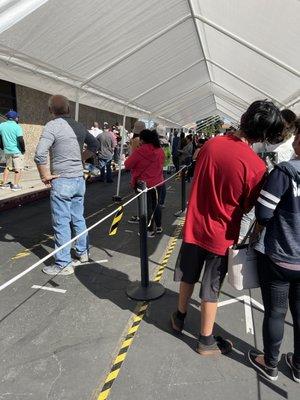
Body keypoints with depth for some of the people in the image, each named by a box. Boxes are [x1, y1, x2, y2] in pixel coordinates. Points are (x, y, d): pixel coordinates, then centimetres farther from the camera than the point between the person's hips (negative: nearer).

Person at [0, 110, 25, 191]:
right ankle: (15, 185, 5)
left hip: (7, 150, 6)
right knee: (18, 168, 5)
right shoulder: (17, 127, -13)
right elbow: (20, 140, -20)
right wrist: (23, 150, -8)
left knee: (8, 167, 21)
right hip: (16, 151, -5)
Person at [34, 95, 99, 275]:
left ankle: (64, 264, 12)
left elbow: (40, 155, -24)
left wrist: (45, 175, -10)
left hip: (62, 182, -6)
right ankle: (83, 252, 34)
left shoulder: (52, 126, -13)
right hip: (79, 180, 7)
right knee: (78, 219, 19)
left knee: (61, 224, 2)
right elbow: (95, 145, 20)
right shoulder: (79, 126, 6)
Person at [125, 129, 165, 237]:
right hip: (158, 182, 6)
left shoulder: (140, 151, -19)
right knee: (155, 204, 20)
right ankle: (158, 227, 31)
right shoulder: (160, 150, 0)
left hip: (144, 184, -6)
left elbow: (127, 165, -10)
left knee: (147, 207, 6)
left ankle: (150, 230, 15)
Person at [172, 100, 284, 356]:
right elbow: (247, 207, -10)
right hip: (221, 235, -4)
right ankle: (206, 341, 33)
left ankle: (180, 317, 46)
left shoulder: (211, 144, -7)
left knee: (188, 276, 24)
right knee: (211, 289, 13)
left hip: (194, 226, 5)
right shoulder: (257, 166, -22)